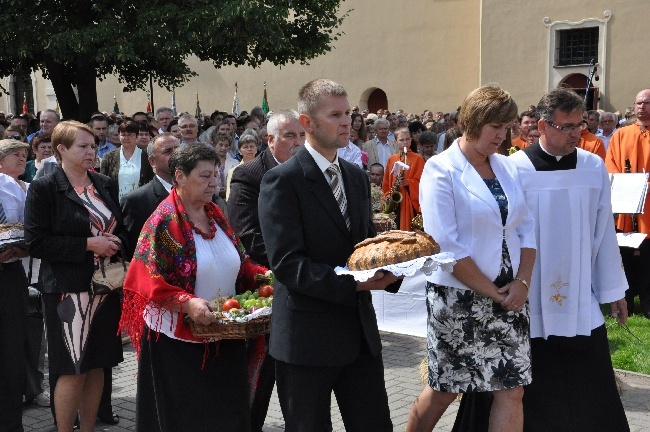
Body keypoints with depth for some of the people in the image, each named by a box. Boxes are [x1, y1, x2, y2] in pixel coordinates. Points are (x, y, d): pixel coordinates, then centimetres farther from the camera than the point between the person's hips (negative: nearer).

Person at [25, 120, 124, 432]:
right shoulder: (43, 189, -7)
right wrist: (88, 245, -18)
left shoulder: (106, 185, 9)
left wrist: (114, 242, -2)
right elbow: (36, 243, -13)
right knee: (72, 369, -2)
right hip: (67, 290, -5)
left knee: (97, 364, 11)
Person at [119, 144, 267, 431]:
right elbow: (146, 279, -18)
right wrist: (186, 302, -30)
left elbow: (238, 264, 16)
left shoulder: (215, 215, 9)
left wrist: (262, 275, -3)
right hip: (177, 343, -6)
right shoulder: (163, 221, -11)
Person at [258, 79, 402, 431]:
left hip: (360, 333, 6)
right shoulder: (282, 181, -12)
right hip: (307, 338, -6)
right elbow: (286, 263, -19)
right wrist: (351, 283, -26)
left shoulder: (357, 177, 12)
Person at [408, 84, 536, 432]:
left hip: (509, 295, 5)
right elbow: (446, 244, -16)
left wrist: (522, 282, -6)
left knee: (512, 389, 2)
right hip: (460, 297, -5)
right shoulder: (441, 169, -10)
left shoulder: (506, 167, 9)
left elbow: (526, 228, 9)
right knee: (445, 389, 8)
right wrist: (491, 291, -13)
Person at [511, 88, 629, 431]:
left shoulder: (594, 168, 0)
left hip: (581, 301, 2)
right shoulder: (515, 170, -9)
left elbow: (604, 233, 4)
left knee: (591, 390, 8)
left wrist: (613, 289, 8)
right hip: (530, 301, -2)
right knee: (536, 391, 11)